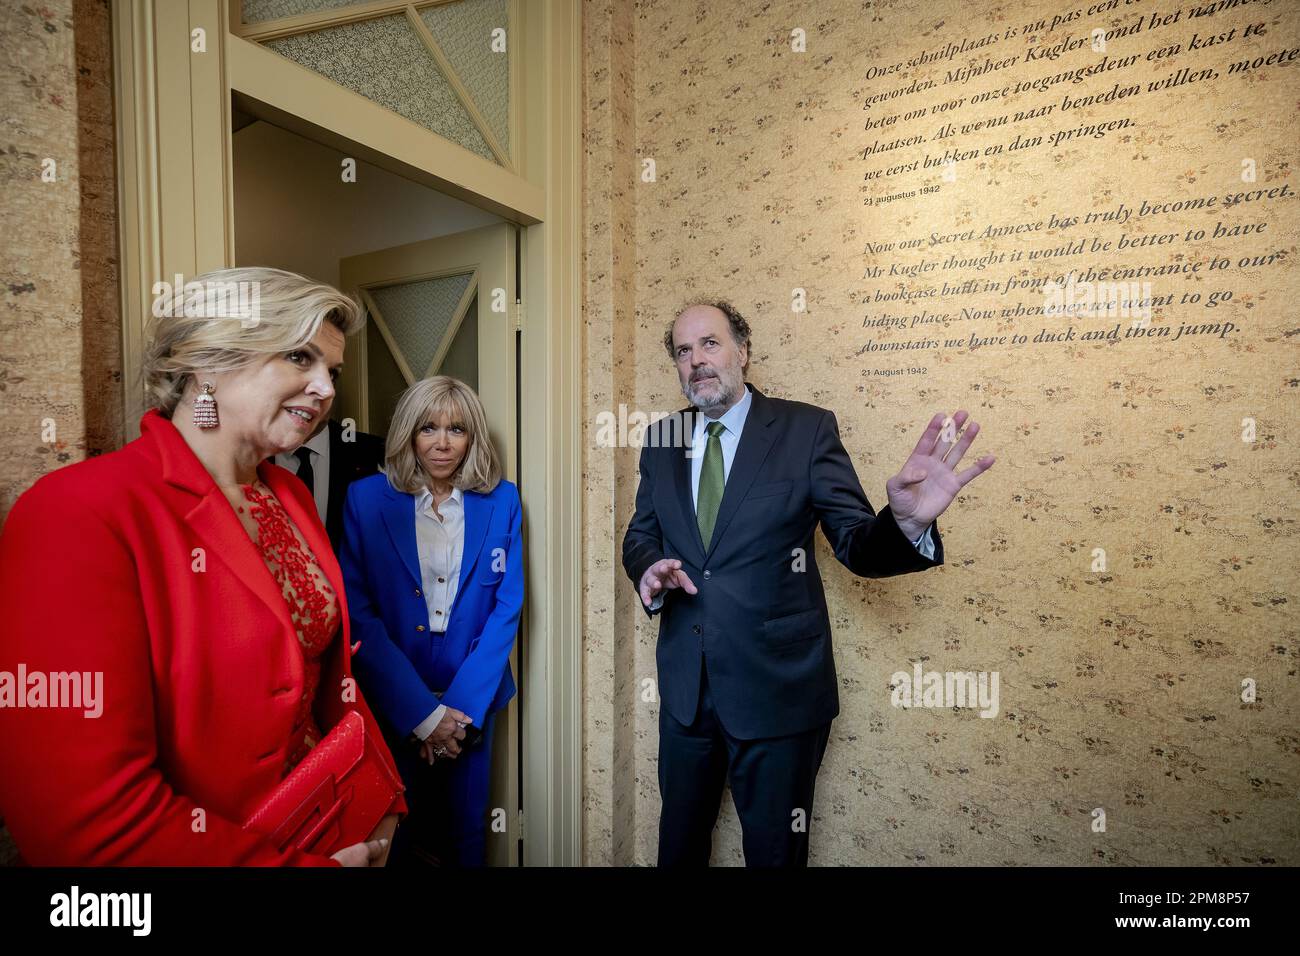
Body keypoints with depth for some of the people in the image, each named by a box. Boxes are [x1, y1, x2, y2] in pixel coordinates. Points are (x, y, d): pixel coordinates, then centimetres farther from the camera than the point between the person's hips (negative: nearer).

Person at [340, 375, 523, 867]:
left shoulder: (501, 502, -4)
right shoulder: (367, 499, -8)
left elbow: (507, 607, -4)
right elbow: (357, 612, -10)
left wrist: (462, 708, -11)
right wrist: (423, 712, -13)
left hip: (471, 700, 1)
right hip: (393, 702, -1)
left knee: (466, 827, 18)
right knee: (393, 832, 16)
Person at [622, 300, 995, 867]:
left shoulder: (807, 429, -10)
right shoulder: (660, 440, 2)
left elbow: (857, 543, -10)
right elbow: (640, 536, 10)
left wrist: (906, 523, -33)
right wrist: (650, 568, -14)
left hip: (777, 687, -3)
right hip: (684, 686, 4)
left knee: (774, 851, 18)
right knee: (679, 844, 25)